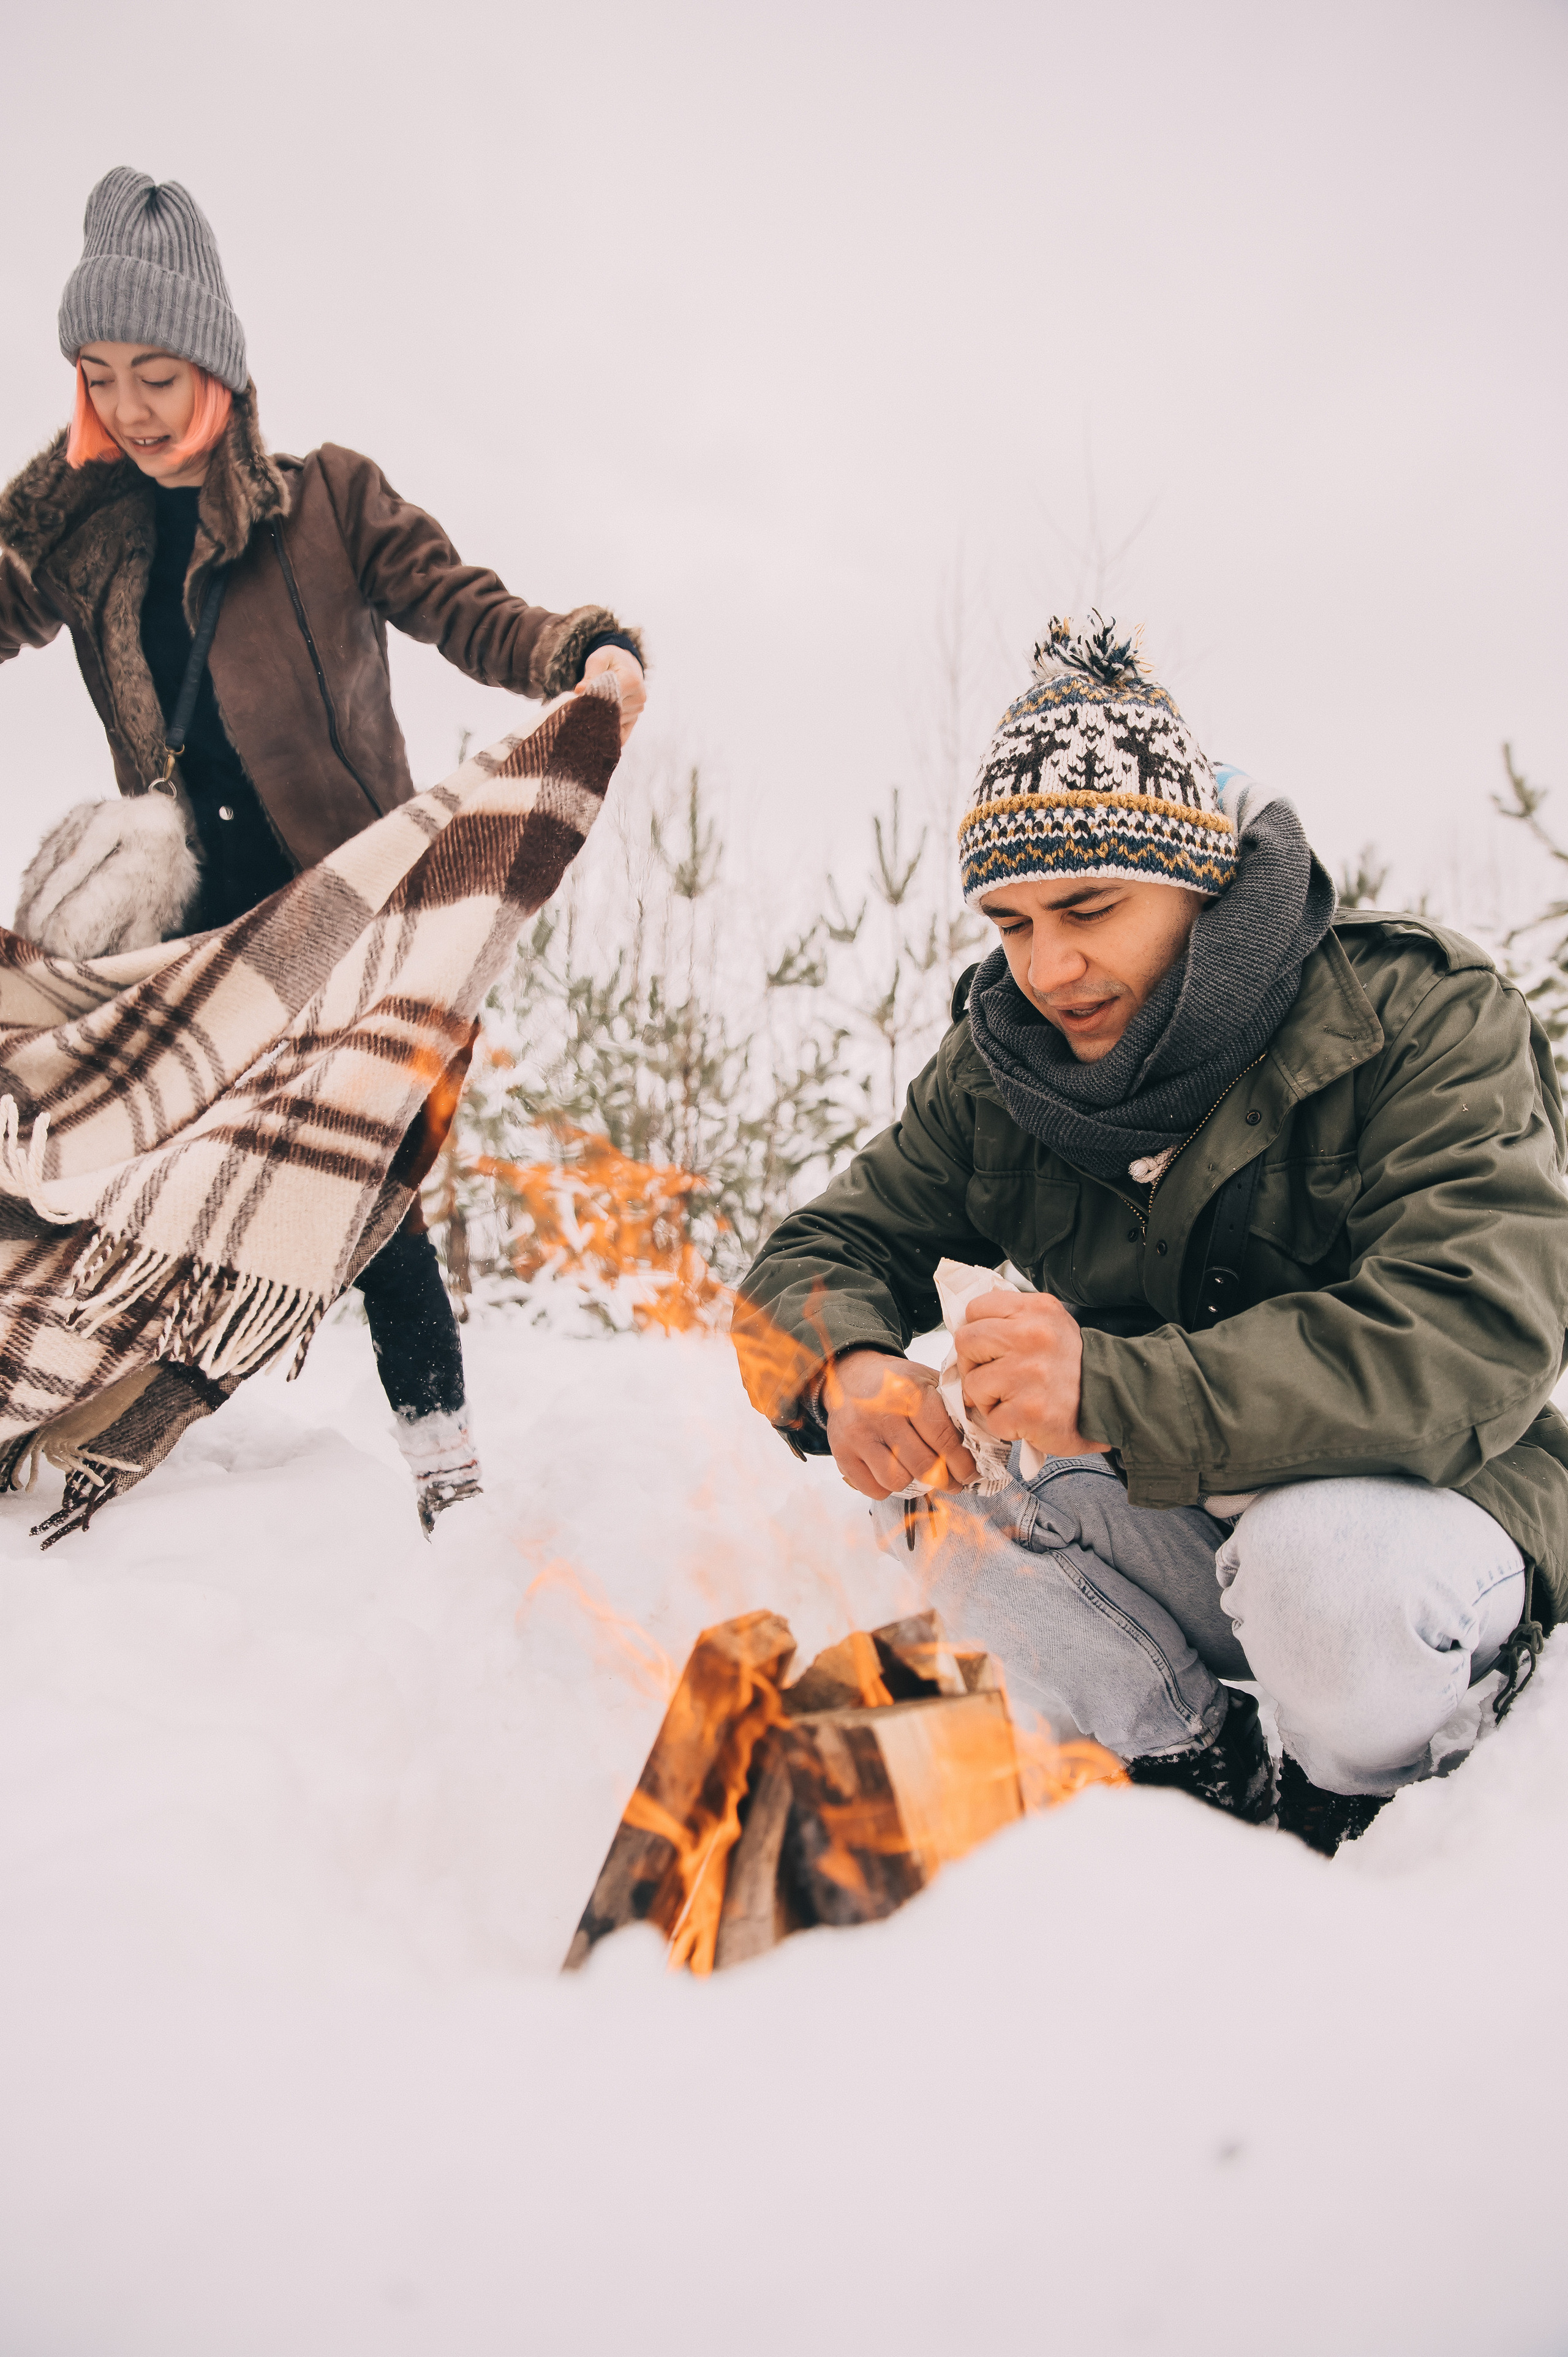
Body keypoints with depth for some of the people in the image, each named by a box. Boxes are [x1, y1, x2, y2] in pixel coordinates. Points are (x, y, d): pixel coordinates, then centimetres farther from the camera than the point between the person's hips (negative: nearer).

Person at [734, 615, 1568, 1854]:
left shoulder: (1418, 1018, -19)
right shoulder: (1000, 1072, -4)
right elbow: (823, 1254, -3)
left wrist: (1117, 1394, -44)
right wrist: (844, 1368, -30)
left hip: (1441, 1500, -4)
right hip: (1180, 1523, 5)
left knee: (1328, 1566, -36)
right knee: (936, 1496, -18)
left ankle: (1359, 1803, 0)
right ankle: (1214, 1783, 1)